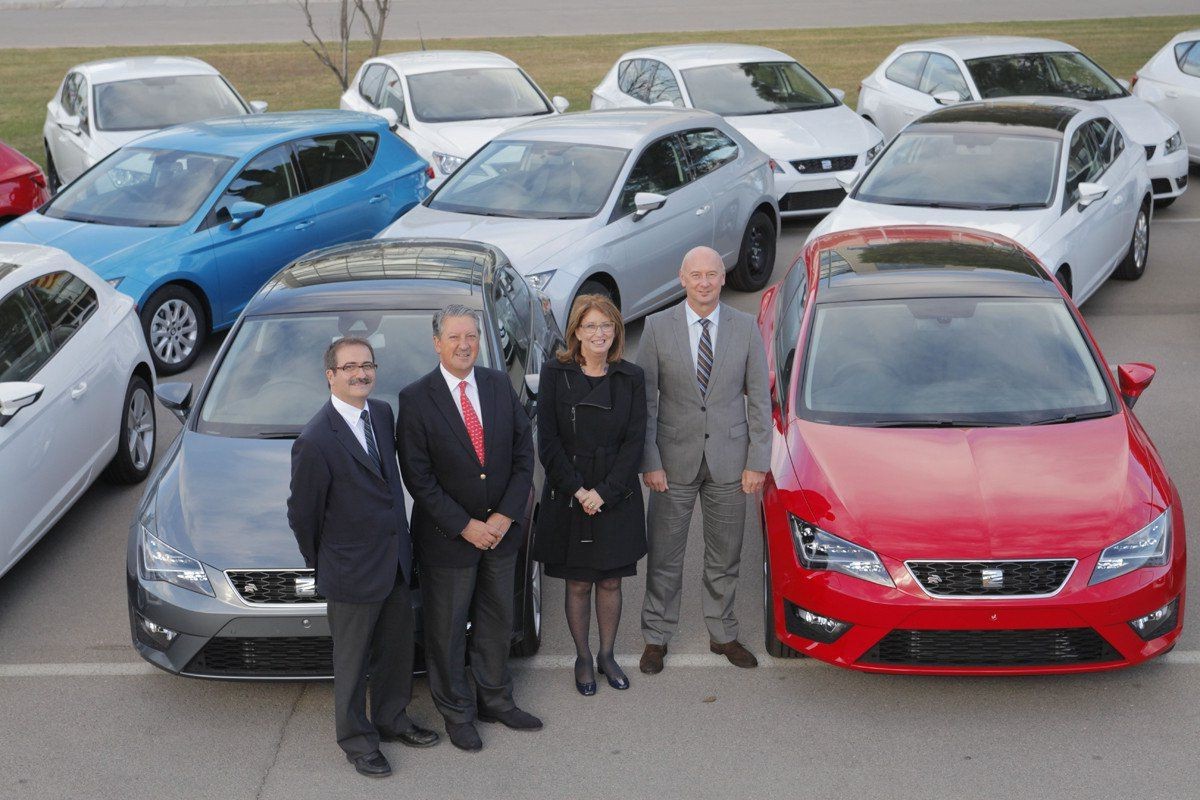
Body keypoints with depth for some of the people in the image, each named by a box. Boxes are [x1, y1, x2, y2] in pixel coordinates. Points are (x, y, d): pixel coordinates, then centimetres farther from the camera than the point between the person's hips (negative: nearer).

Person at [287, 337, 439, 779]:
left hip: (396, 560, 7)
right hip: (352, 573, -7)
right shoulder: (315, 441, -23)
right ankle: (356, 738, 31)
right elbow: (302, 515, -12)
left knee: (397, 646, 22)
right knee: (353, 661, 12)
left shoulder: (383, 413, 0)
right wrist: (323, 566, -1)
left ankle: (392, 719, 43)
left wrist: (401, 539, 12)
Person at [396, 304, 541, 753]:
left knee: (497, 619, 19)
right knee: (447, 629, 10)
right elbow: (417, 477, -14)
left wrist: (506, 515, -11)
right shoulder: (416, 399, -14)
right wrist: (465, 526, -17)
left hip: (501, 529, 4)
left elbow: (523, 453, 0)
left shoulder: (500, 386, -1)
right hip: (447, 536, -4)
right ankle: (456, 712, 28)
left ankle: (495, 700, 37)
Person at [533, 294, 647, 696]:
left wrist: (604, 492, -12)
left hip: (617, 496, 1)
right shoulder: (555, 373, -4)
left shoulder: (631, 377, 0)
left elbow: (634, 441, -3)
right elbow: (548, 441, -6)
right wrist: (576, 489, -13)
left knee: (610, 581, 11)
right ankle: (583, 658, 25)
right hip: (568, 496, -1)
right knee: (578, 584, 8)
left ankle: (607, 655, 28)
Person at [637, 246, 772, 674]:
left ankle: (722, 634, 30)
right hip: (675, 460, -1)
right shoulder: (657, 327, -5)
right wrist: (649, 462, -8)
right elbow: (645, 401, -3)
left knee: (725, 556, 13)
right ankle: (656, 638, 23)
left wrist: (758, 462, -3)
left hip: (729, 459, 1)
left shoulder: (746, 327, -2)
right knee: (664, 555, 8)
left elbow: (760, 398, 1)